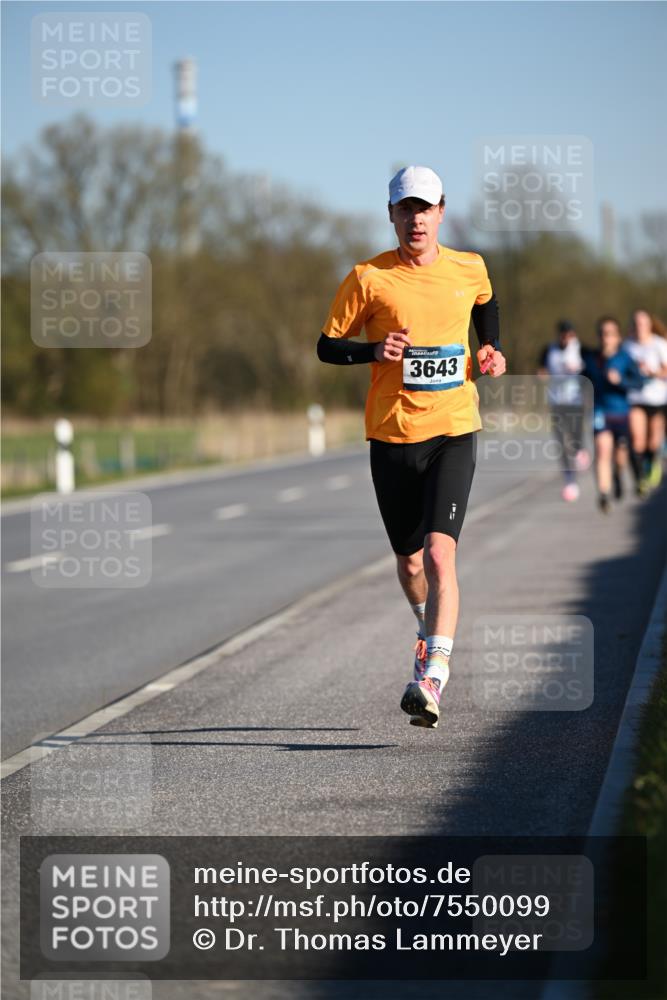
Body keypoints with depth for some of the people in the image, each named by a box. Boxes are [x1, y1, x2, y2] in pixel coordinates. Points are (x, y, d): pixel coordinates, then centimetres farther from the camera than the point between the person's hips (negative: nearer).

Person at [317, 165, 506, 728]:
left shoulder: (469, 270, 3)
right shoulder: (368, 278, -3)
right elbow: (327, 346, 3)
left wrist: (492, 350, 11)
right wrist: (373, 351, -15)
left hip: (453, 433, -1)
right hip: (392, 437, 1)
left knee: (440, 553, -18)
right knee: (409, 562, 11)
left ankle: (433, 674, -24)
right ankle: (430, 629, 44)